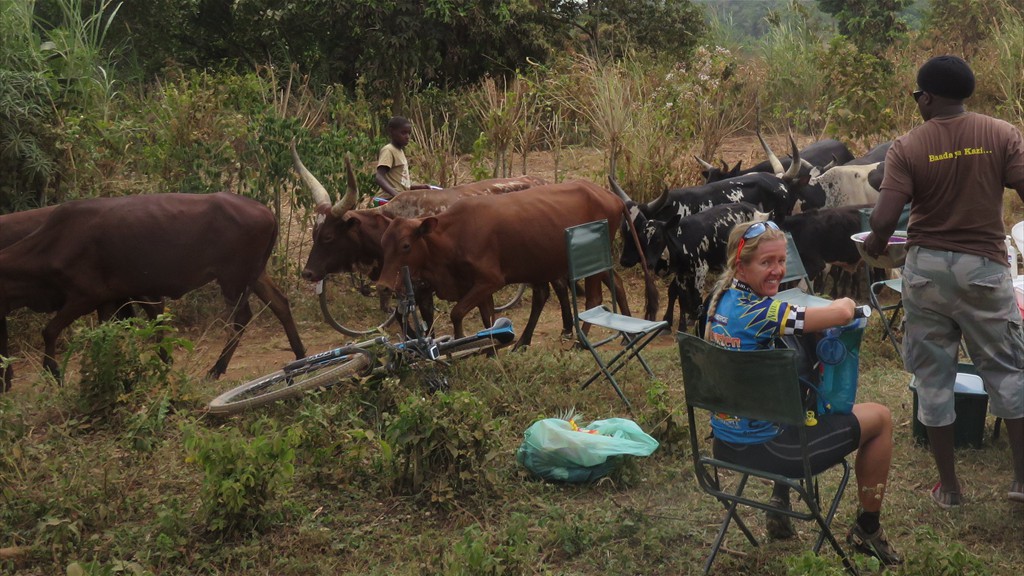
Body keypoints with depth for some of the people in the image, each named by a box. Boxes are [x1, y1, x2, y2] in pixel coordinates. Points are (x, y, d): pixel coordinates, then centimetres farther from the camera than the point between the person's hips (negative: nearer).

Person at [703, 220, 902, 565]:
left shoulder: (720, 299, 1)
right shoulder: (757, 312, -25)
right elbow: (843, 313, -26)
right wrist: (844, 302, -4)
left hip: (723, 443, 9)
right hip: (761, 451, -8)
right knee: (881, 418, 9)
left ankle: (780, 503, 36)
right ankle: (867, 529, 25)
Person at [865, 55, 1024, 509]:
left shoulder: (907, 147, -8)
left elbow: (884, 219, -15)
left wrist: (875, 243, 6)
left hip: (926, 267, 0)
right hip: (983, 267, 0)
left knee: (933, 375, 10)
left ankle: (948, 485, 16)